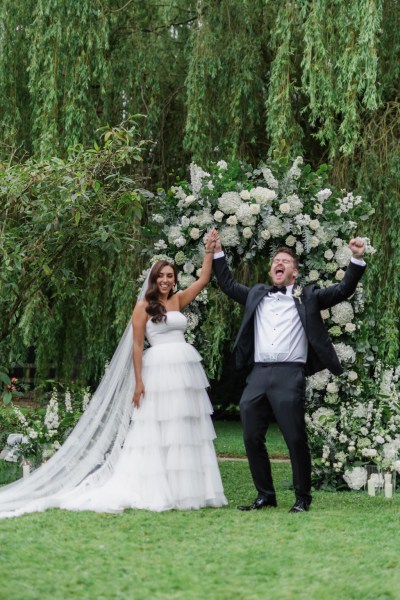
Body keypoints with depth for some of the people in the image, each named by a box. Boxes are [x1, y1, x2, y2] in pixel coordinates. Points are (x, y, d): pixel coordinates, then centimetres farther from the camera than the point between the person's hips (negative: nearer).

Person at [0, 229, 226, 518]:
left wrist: (210, 251, 2)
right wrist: (138, 382, -10)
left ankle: (185, 490, 10)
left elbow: (204, 279, 11)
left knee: (186, 429, 5)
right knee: (155, 430, -4)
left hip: (185, 370, 5)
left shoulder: (178, 300, 14)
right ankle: (155, 491, -1)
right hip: (158, 371, -5)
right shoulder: (144, 307, 1)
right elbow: (137, 345, -3)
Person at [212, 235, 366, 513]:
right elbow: (229, 285, 30)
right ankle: (265, 496, 16)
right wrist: (218, 253, 25)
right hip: (258, 376, 4)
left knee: (296, 439, -6)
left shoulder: (308, 297, 11)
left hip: (290, 376, -4)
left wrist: (357, 259, -6)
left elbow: (343, 290, 6)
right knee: (252, 438, 4)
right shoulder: (257, 294, 21)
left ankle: (303, 498, 6)